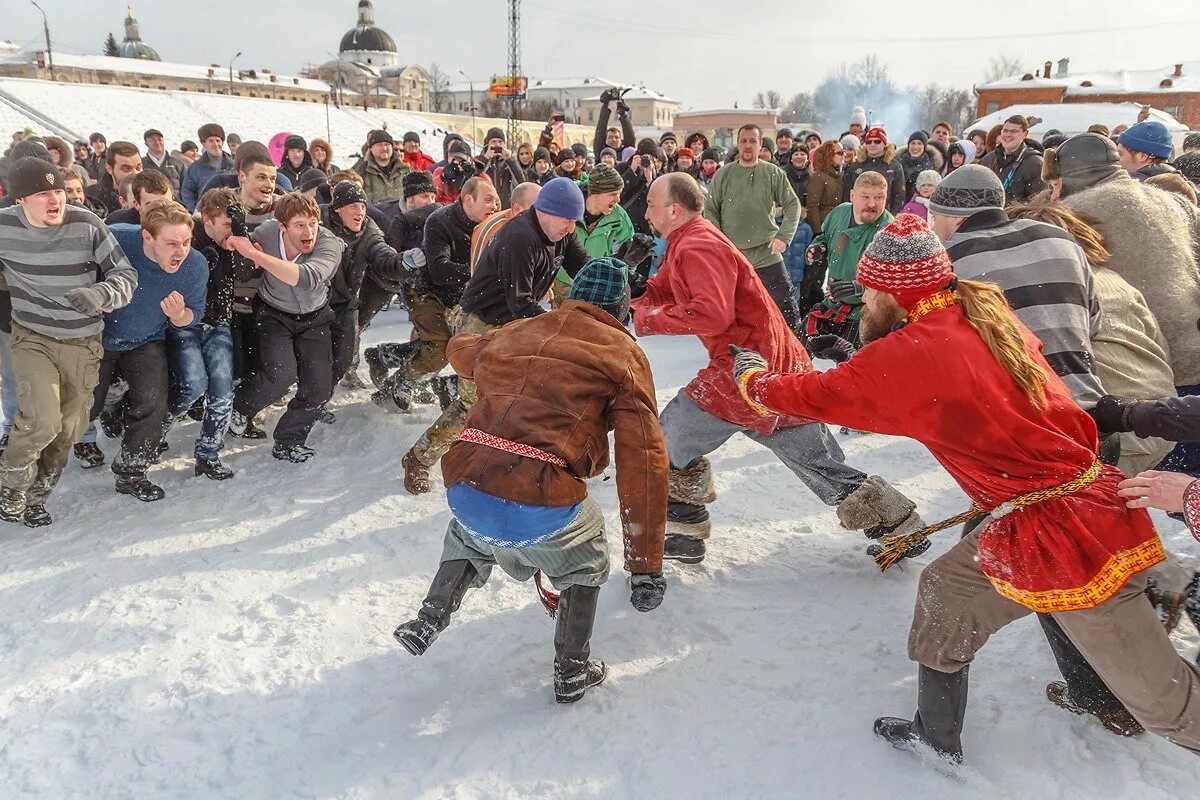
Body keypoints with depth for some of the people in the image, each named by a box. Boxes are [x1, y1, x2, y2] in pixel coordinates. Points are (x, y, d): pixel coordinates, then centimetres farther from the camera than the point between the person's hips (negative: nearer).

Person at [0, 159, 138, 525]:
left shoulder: (87, 224, -14)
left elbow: (126, 275, -10)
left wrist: (98, 294, -29)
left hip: (84, 343, 1)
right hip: (32, 338, -1)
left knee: (68, 432, 11)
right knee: (41, 422, -18)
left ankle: (35, 497, 34)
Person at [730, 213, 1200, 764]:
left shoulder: (912, 352, -16)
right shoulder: (985, 312, 5)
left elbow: (815, 395, -4)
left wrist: (753, 377, 13)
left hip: (1061, 540, -9)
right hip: (1093, 506, 9)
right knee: (946, 589, 21)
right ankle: (936, 734, 38)